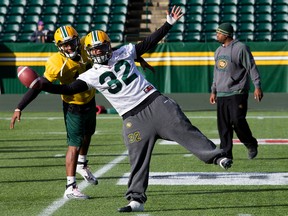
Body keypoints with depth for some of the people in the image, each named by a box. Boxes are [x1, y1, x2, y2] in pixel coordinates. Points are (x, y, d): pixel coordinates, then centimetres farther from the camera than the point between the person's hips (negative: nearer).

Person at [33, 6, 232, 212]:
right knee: (138, 160, -1)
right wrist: (44, 85, -19)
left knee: (185, 131, -3)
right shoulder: (91, 75, 1)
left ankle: (217, 156, 5)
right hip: (133, 118, 0)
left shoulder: (123, 53, 6)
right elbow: (69, 89, -7)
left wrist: (169, 23, 10)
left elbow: (149, 43, 12)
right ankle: (137, 200, 5)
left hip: (155, 102, 1)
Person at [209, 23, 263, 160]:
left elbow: (252, 67, -9)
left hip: (237, 93, -7)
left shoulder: (240, 48, -6)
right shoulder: (218, 51, 18)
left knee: (237, 120, -13)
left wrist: (257, 87, -16)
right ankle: (226, 153, 7)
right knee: (223, 125, 3)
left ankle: (251, 145, 8)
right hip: (221, 94, 7)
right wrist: (213, 91, 22)